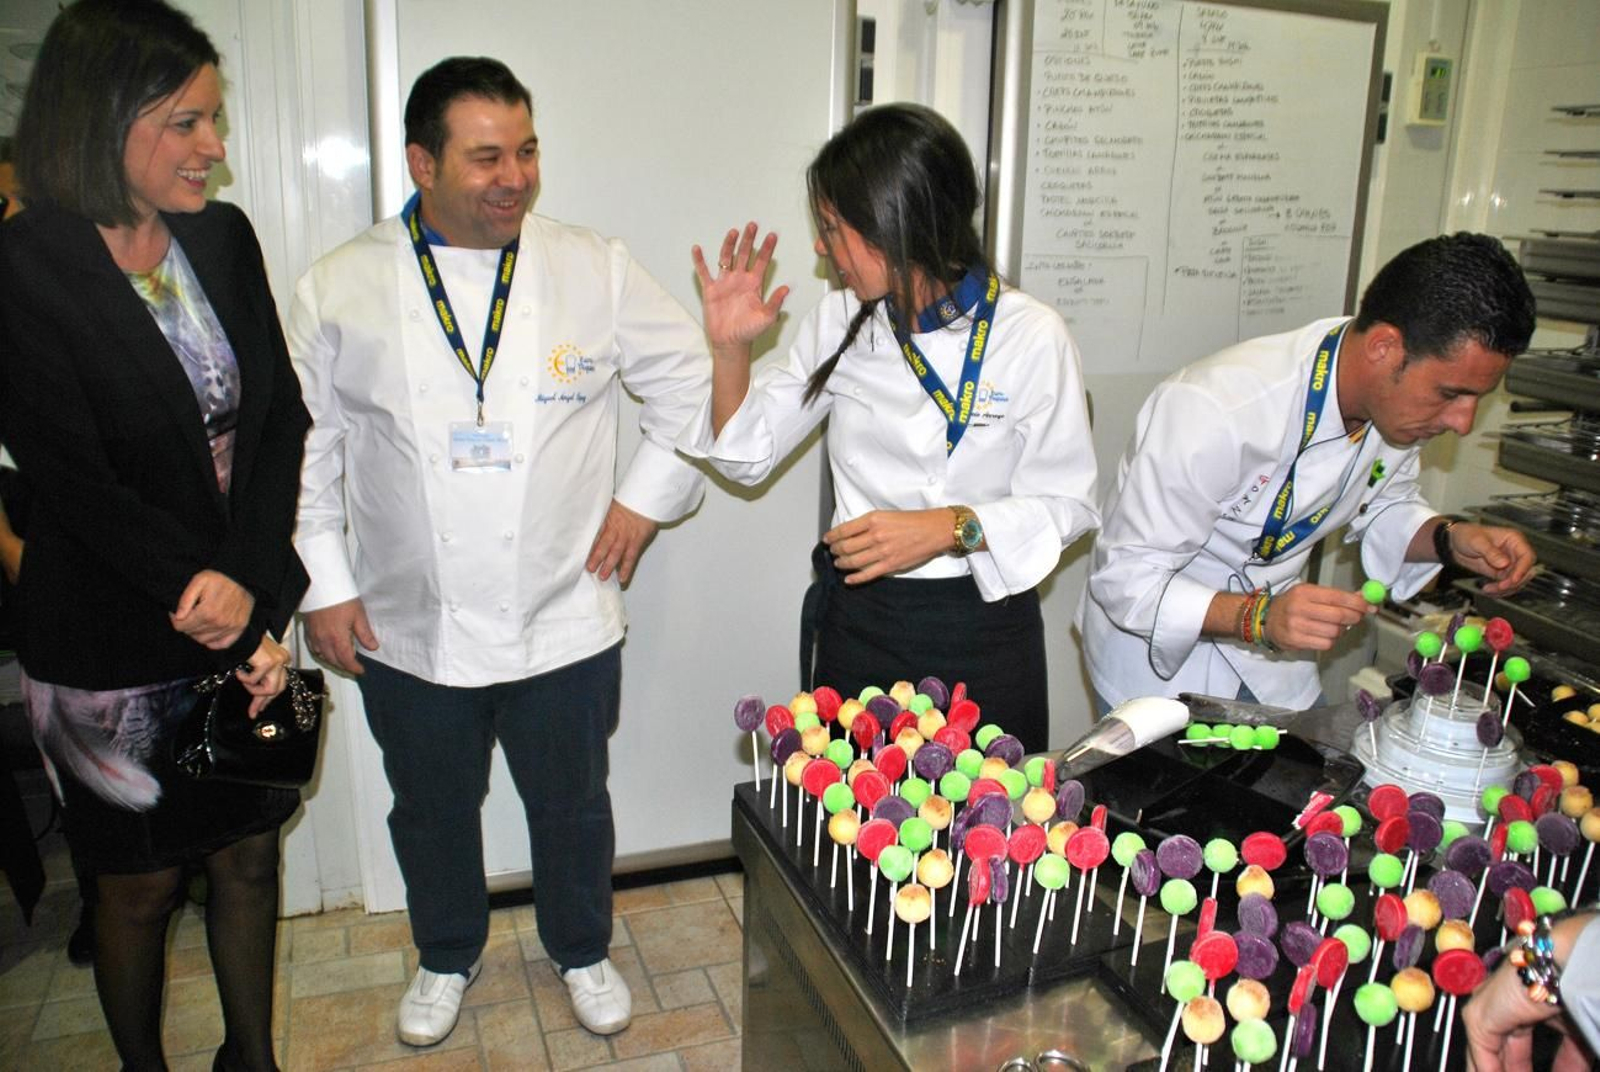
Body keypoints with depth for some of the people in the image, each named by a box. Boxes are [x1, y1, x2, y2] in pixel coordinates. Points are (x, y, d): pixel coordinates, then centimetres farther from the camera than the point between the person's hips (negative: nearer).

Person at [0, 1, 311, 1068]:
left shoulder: (223, 237, 1)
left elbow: (282, 422, -4)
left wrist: (259, 595, -14)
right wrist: (205, 594, -16)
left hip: (247, 620, 5)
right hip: (113, 649, -4)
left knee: (250, 853, 18)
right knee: (141, 885, 15)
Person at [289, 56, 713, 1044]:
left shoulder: (597, 272, -5)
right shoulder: (341, 288, -4)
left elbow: (694, 384, 4)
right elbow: (304, 447, 3)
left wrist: (648, 496, -2)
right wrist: (323, 586, 1)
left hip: (564, 622, 0)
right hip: (408, 631, 1)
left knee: (572, 805, 17)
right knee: (431, 811, 20)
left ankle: (583, 952, 44)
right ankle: (447, 958, 48)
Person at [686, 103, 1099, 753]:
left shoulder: (1031, 336, -11)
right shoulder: (840, 323, 1)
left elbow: (1066, 504, -8)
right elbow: (749, 456, 7)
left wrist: (951, 527, -23)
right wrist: (730, 348, -7)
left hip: (982, 631, -3)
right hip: (859, 623, 3)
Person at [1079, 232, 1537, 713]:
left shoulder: (1400, 396, -12)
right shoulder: (1215, 411, -36)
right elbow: (1127, 579, -30)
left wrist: (1450, 538, -12)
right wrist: (1257, 617, -43)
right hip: (1159, 652, -6)